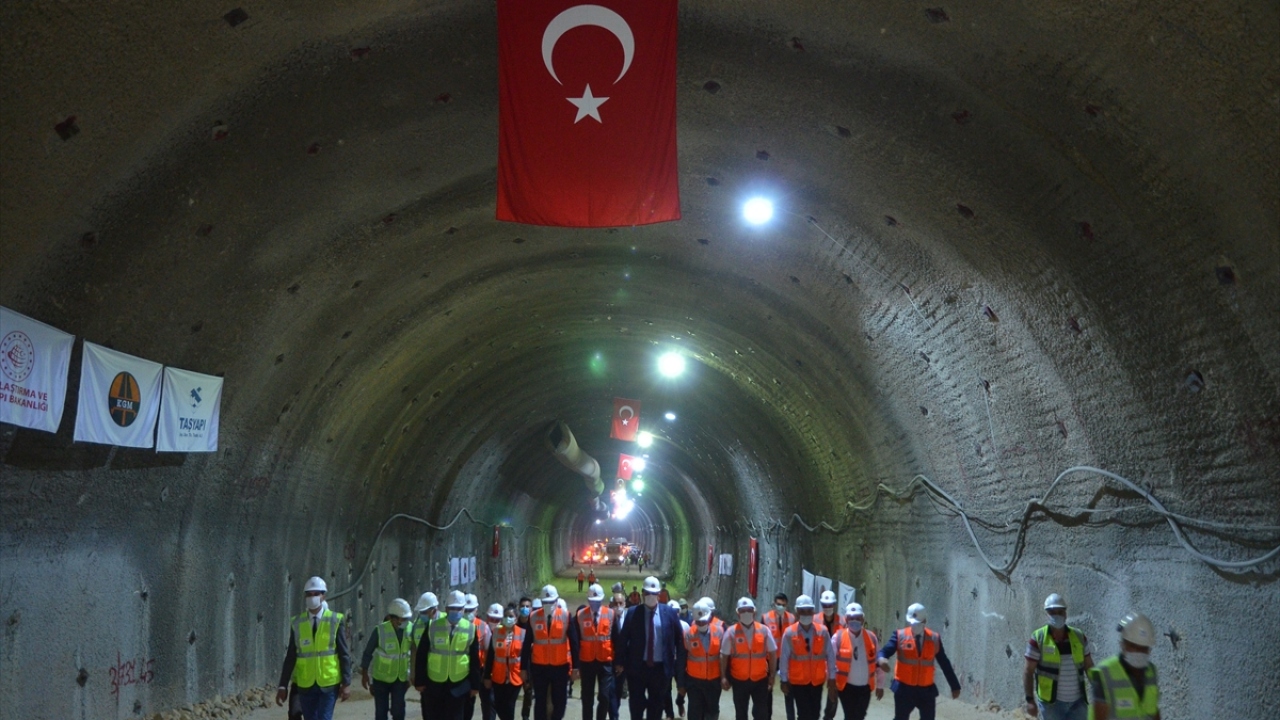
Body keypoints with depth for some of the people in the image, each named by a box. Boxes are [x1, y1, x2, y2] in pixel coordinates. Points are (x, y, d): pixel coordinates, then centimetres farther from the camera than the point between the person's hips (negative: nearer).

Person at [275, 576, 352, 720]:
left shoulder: (336, 621, -2)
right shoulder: (297, 623, 3)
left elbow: (344, 654, -3)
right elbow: (290, 657, 5)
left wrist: (346, 683, -8)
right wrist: (283, 685, 2)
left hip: (329, 684, -3)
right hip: (305, 685, 3)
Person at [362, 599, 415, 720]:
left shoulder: (410, 629, -11)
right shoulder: (380, 630, -18)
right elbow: (368, 653, -7)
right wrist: (364, 674, -2)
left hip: (401, 678, 2)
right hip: (381, 678, -2)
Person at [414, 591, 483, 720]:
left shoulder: (470, 630, -2)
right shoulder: (433, 627, -4)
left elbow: (475, 659, 3)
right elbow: (421, 656, 0)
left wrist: (475, 684, 2)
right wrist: (419, 681, -3)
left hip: (459, 683, 0)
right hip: (434, 682, 0)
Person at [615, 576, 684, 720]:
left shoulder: (669, 613, -2)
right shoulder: (633, 613, -4)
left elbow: (679, 639, 3)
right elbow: (623, 639, 0)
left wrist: (678, 663, 0)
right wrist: (620, 662, -2)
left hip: (660, 668, 1)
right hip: (637, 666, -1)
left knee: (656, 706, 11)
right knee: (637, 704, 8)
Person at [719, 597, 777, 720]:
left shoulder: (764, 630, -4)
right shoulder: (731, 632, -8)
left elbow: (772, 654, 1)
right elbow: (724, 656, -5)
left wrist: (772, 676, -1)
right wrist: (723, 677, -9)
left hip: (760, 679, 0)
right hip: (739, 680, 0)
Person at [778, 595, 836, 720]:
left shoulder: (822, 632, -5)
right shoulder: (789, 633, -10)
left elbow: (830, 656, -1)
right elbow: (784, 658, -6)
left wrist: (832, 678, -1)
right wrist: (784, 680, -4)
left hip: (817, 681, 2)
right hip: (798, 681, -2)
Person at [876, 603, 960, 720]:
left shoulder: (935, 638, 1)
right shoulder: (900, 636, -6)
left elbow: (945, 663, 7)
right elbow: (885, 651, -17)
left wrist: (955, 686, 10)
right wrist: (882, 658, -43)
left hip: (926, 689, 2)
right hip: (904, 688, -2)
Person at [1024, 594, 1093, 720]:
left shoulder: (1079, 637, 2)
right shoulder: (1038, 639, -8)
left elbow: (1089, 668, 9)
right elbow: (1028, 671, -7)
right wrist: (1030, 700, -13)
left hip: (1077, 702, 3)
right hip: (1051, 702, -3)